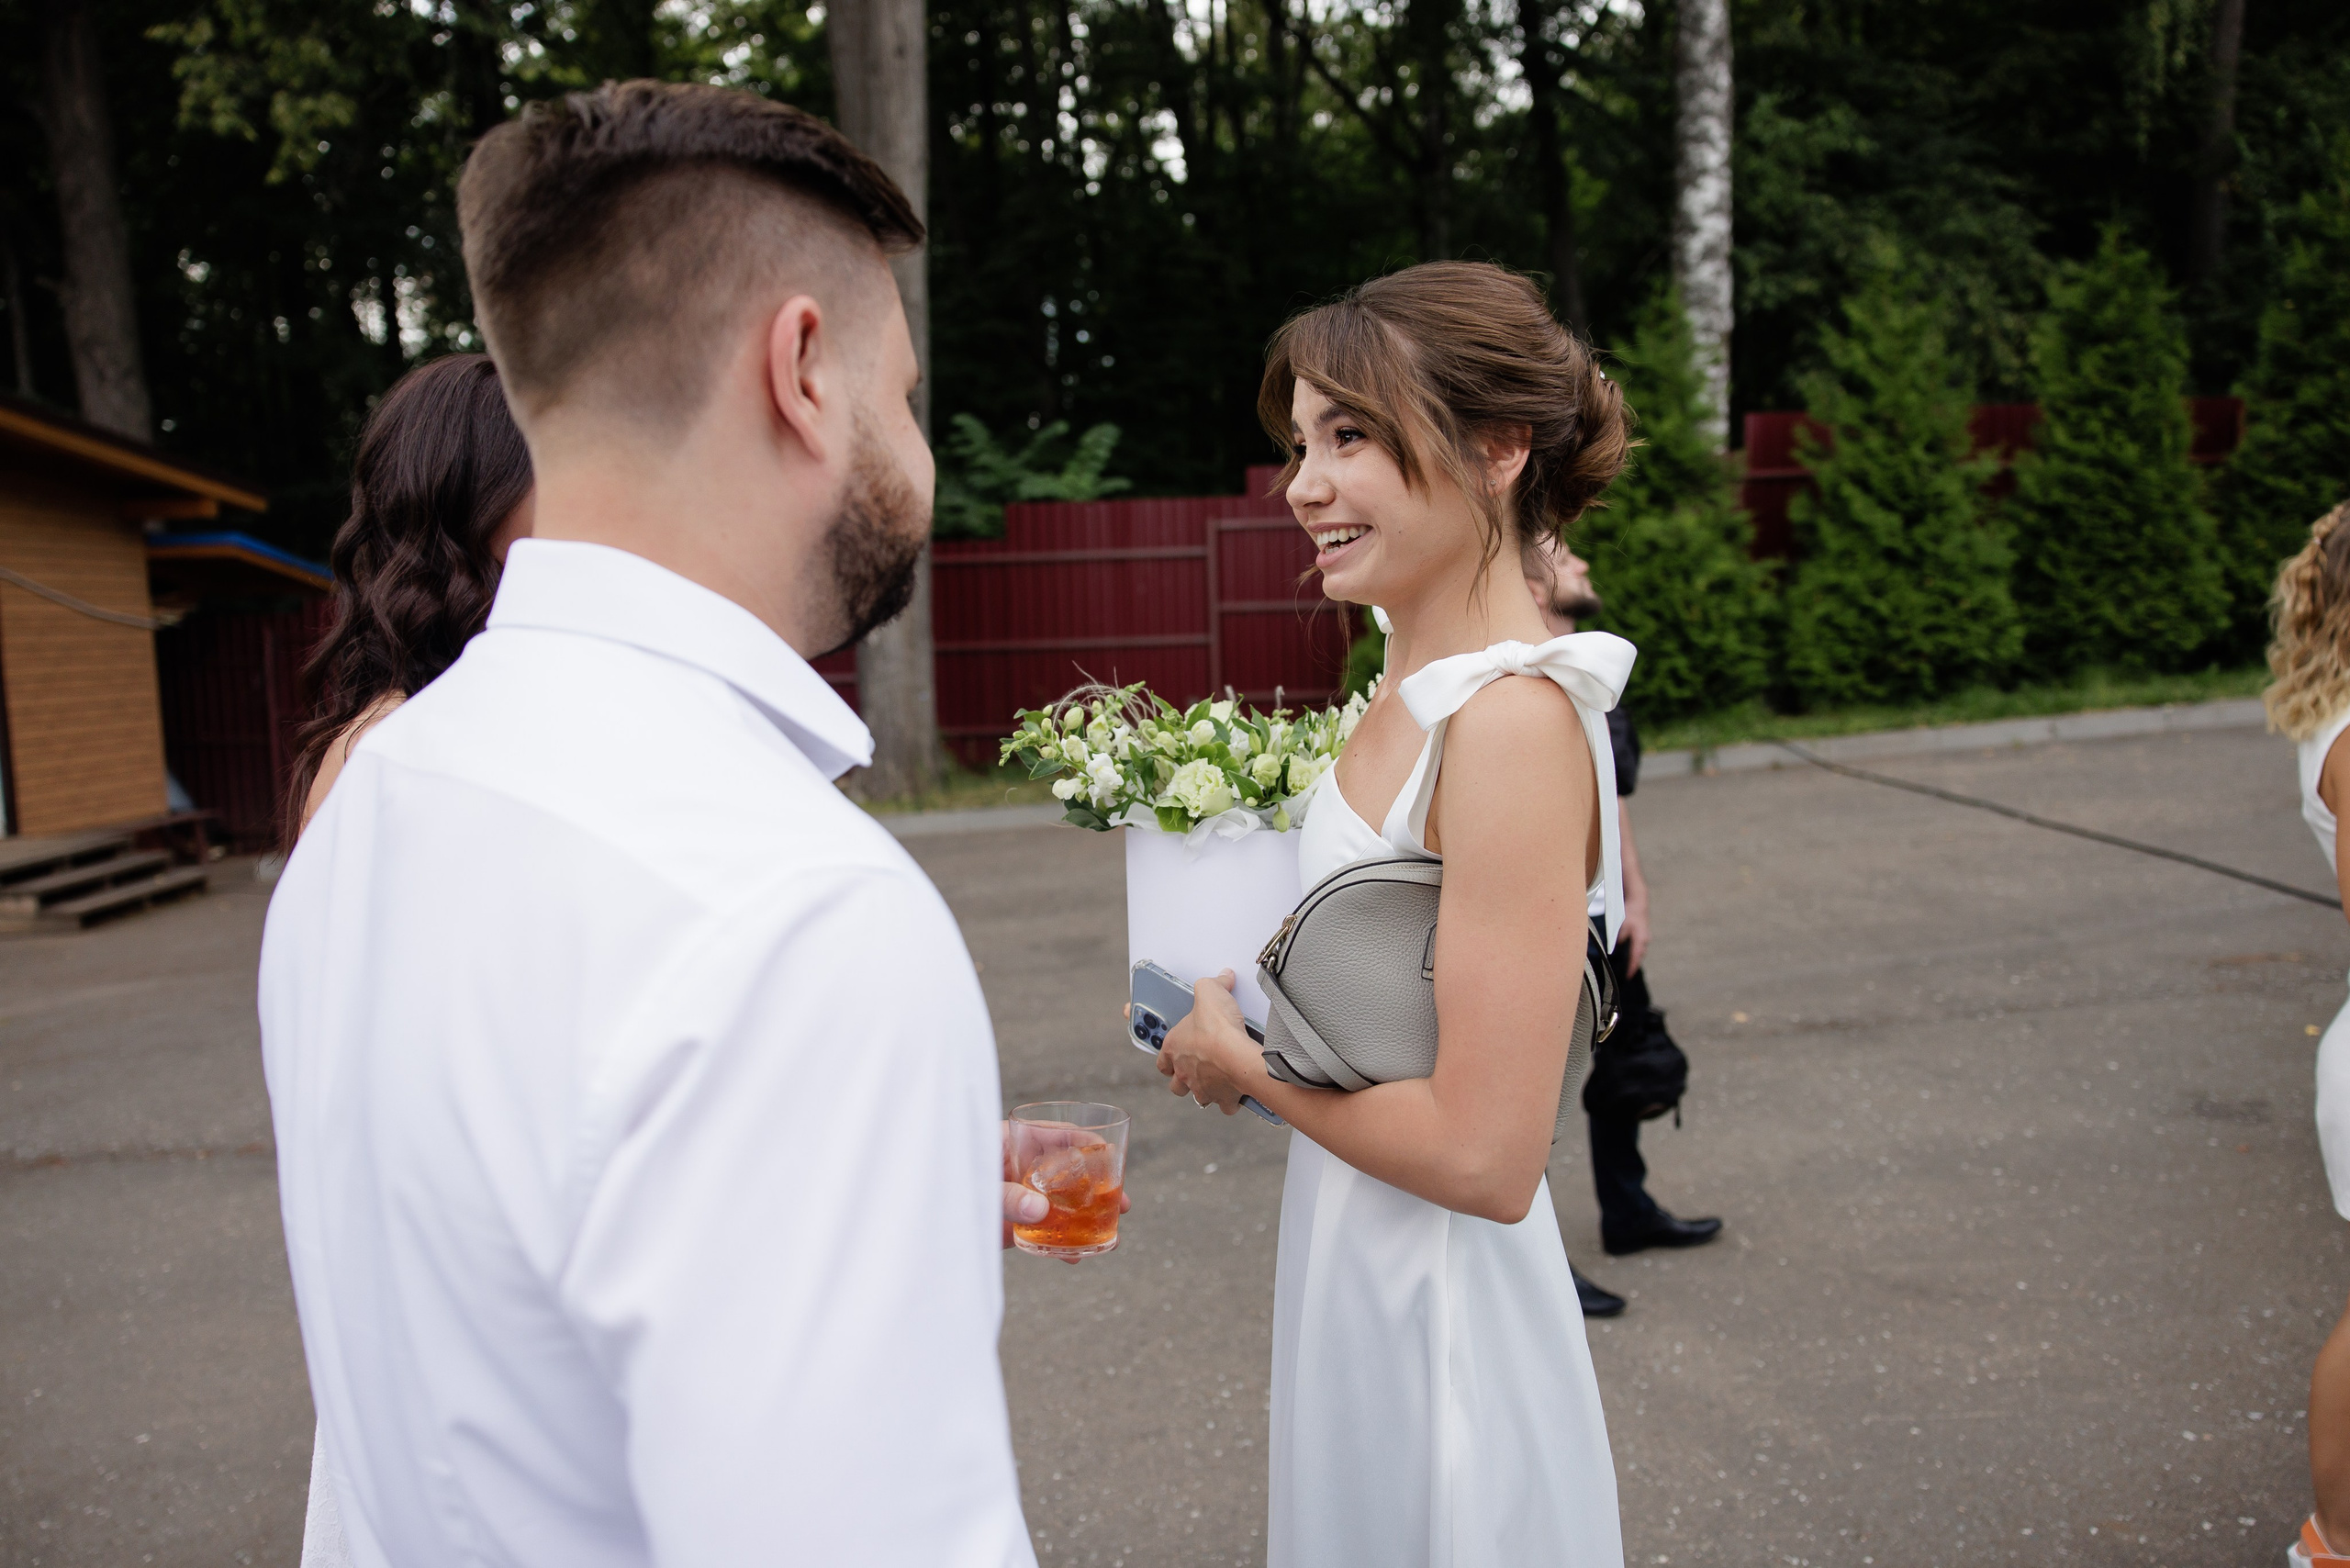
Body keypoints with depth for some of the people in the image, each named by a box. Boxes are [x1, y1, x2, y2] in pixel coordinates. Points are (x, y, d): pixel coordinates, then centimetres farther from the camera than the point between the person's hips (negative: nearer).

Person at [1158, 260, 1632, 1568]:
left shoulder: (1513, 722, -26)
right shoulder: (1422, 686, 0)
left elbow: (1483, 1155, -27)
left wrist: (1241, 1059, -13)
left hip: (1439, 1312, -8)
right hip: (1362, 1272, 8)